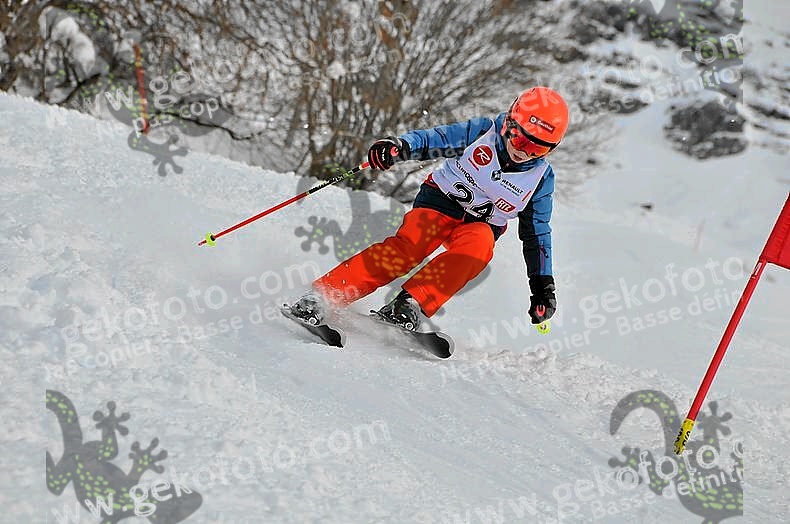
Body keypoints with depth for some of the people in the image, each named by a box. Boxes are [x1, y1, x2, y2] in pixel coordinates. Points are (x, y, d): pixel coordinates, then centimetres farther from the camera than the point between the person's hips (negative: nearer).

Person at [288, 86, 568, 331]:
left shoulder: (541, 177, -3)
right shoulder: (484, 131, -8)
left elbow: (537, 233, 6)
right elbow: (436, 139, -7)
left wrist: (542, 283, 4)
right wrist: (400, 146, -28)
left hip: (480, 225, 2)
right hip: (440, 200, -2)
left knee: (478, 245, -36)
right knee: (408, 245, -31)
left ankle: (411, 304, -41)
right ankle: (322, 296, -38)